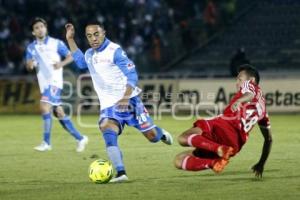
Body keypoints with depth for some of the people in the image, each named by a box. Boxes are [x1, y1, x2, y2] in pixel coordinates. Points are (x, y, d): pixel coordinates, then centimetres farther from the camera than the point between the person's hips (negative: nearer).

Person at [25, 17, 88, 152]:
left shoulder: (56, 43, -1)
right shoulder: (31, 48, 10)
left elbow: (70, 56, 4)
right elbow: (28, 66, 6)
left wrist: (61, 63, -16)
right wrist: (30, 65, -18)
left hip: (54, 81, -5)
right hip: (44, 84, 5)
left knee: (44, 107, -22)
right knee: (59, 113, 8)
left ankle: (47, 143, -16)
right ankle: (80, 138, 20)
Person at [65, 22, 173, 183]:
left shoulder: (114, 51, -13)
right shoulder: (89, 54, 9)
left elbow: (132, 75, -17)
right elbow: (80, 62, 35)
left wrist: (125, 98, -29)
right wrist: (70, 39, 24)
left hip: (129, 101, -5)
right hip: (108, 105, 5)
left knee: (151, 136, 2)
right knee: (108, 134, -23)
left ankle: (161, 134, 40)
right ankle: (121, 173, -30)